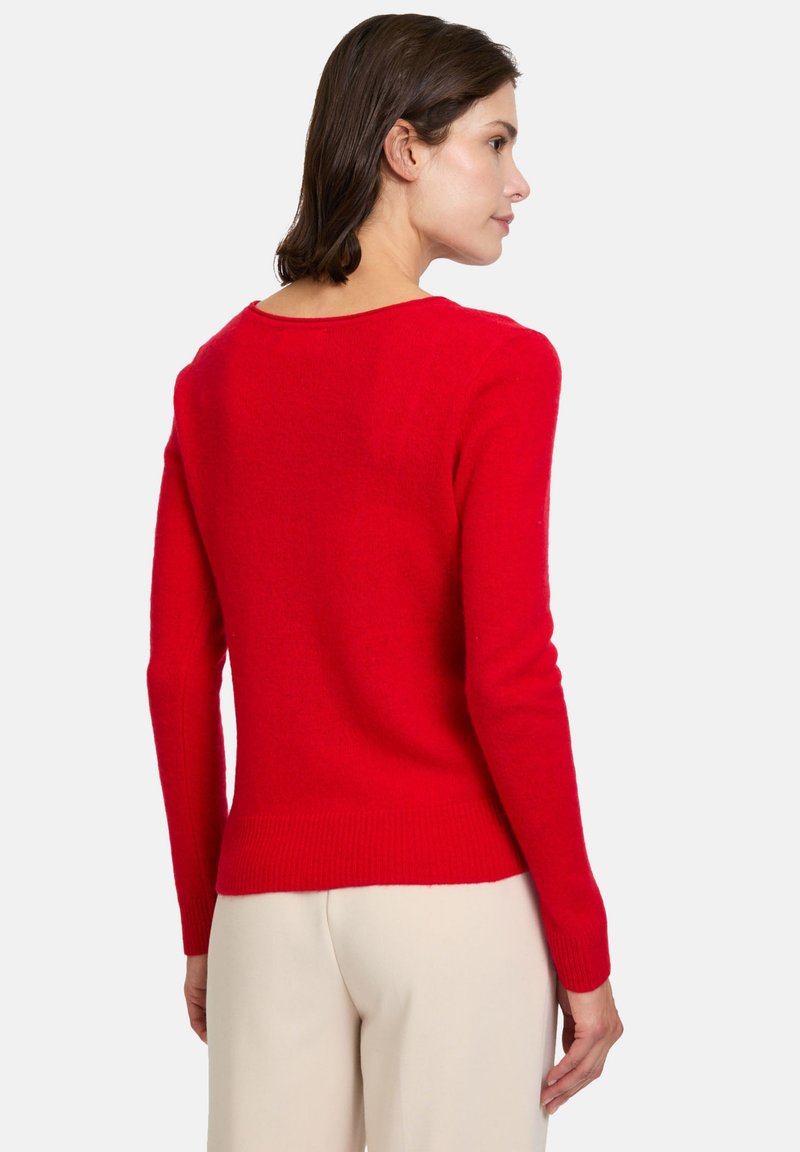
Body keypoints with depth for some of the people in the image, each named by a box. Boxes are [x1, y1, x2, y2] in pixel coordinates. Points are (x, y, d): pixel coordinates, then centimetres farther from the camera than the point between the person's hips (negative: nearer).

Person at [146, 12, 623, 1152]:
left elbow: (177, 677, 7)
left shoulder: (216, 375, 6)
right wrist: (583, 950, -6)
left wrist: (200, 926, 15)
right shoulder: (495, 364, -10)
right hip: (456, 891, -4)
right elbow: (508, 675, -14)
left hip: (269, 899, 5)